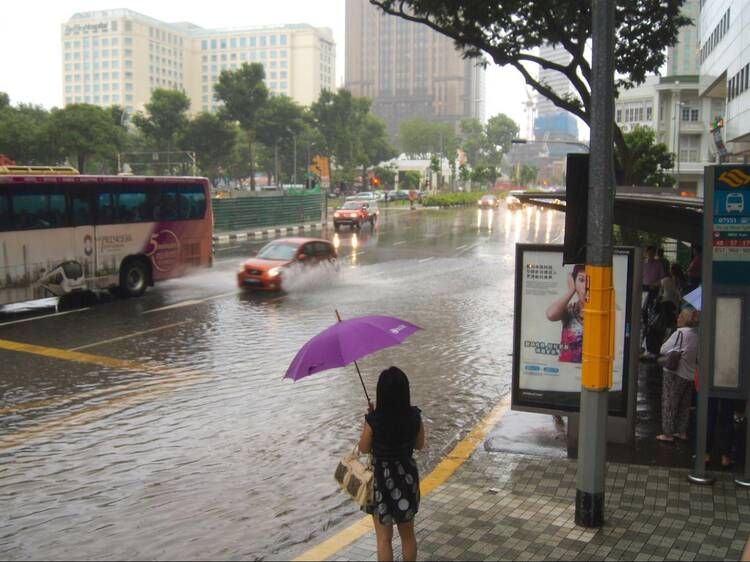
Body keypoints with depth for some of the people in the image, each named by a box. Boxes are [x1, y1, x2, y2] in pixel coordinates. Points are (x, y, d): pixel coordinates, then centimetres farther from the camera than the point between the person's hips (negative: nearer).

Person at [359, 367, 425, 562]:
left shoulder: (373, 419, -23)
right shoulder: (414, 416, -14)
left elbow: (364, 449, -7)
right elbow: (419, 444, 3)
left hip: (381, 479, -3)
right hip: (407, 477, 3)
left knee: (384, 538, 12)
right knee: (408, 534, 21)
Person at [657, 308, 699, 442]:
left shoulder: (680, 333, -17)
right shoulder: (697, 335, 3)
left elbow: (663, 350, -13)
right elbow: (698, 357, 8)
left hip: (674, 374, -7)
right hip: (690, 374, 7)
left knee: (669, 404, 3)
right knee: (684, 405, 17)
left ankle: (668, 434, 7)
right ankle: (682, 432, 24)